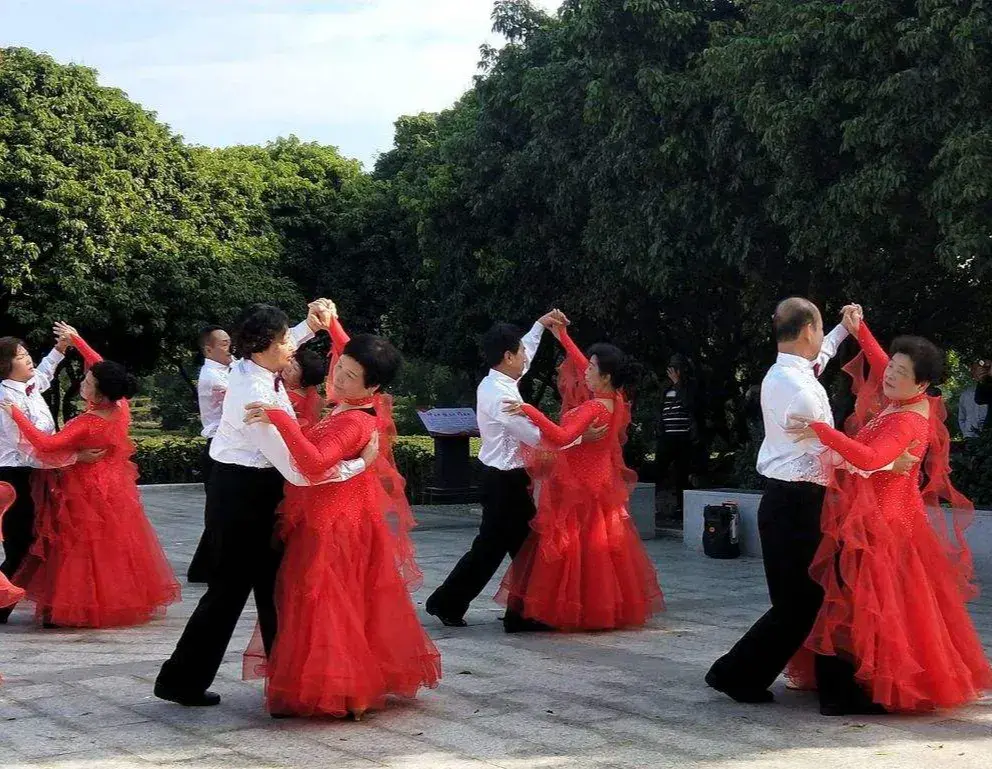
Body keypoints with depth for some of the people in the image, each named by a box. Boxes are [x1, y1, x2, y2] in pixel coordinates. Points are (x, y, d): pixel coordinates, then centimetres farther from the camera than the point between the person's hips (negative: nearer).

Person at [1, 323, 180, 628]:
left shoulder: (86, 425, -28)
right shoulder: (121, 408, -9)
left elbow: (47, 445, -33)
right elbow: (102, 368, 5)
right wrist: (77, 340, 11)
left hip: (86, 494, -7)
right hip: (115, 488, 7)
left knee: (86, 551, 1)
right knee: (118, 547, 17)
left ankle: (82, 608, 5)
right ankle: (126, 602, 26)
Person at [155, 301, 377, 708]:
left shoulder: (248, 365, -2)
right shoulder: (257, 398, -28)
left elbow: (278, 346, 27)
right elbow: (298, 472, -27)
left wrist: (310, 326, 12)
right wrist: (360, 463, -21)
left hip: (251, 490, 9)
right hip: (242, 495, -9)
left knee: (270, 580, 16)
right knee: (230, 587, 1)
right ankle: (183, 679, 12)